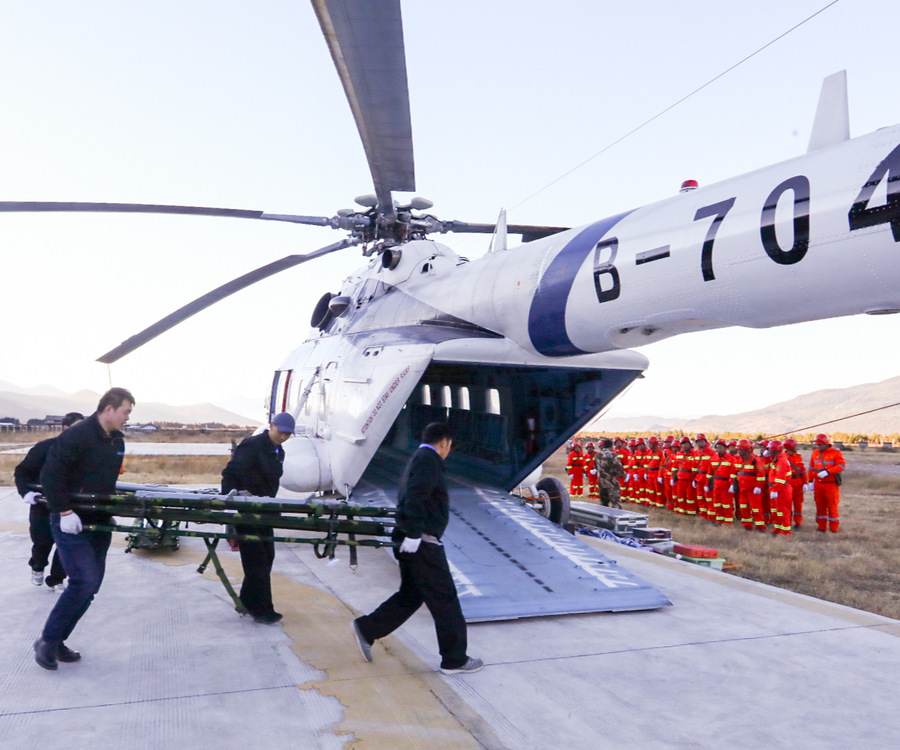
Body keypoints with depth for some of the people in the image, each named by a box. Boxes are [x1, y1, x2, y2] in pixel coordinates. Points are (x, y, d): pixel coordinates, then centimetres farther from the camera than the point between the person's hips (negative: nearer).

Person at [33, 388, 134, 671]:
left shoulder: (117, 440, 9)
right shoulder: (76, 435, -17)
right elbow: (50, 475, -18)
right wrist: (64, 511, -21)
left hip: (98, 522, 8)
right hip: (71, 522, -8)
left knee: (92, 584, 8)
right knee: (83, 581, -14)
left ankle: (58, 640, 21)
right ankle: (47, 640, 3)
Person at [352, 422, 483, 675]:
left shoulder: (417, 459, 19)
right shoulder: (429, 460, -13)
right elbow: (415, 496, -26)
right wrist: (414, 533, -27)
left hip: (412, 541, 10)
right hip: (423, 543, -10)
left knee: (410, 595, 17)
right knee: (445, 599, 0)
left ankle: (366, 630, 17)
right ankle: (454, 659, 9)